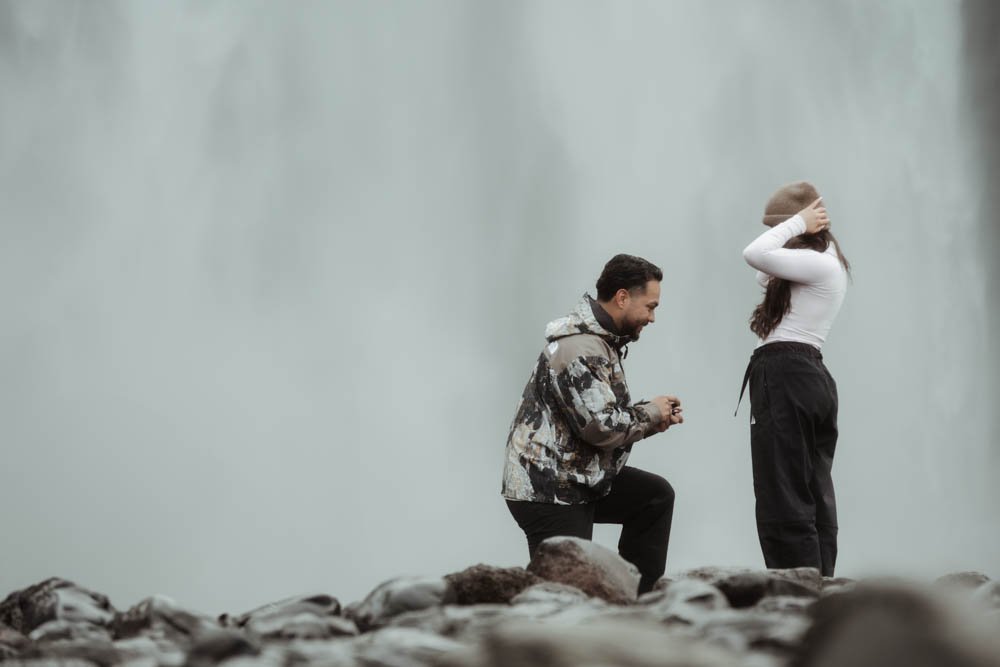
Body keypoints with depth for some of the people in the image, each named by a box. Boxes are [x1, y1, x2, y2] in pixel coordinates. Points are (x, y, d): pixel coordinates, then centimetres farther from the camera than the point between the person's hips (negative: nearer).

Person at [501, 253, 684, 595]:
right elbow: (603, 426, -25)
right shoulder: (581, 347, -20)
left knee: (655, 496, 12)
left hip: (576, 477, 10)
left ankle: (638, 601, 14)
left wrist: (655, 418, 4)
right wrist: (651, 413, -8)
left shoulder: (600, 339, 13)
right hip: (547, 489, -10)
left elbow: (608, 415, 20)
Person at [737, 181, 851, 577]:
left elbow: (754, 254, -23)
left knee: (784, 503, -11)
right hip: (811, 377, 11)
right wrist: (796, 227, 16)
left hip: (785, 378, -11)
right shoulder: (822, 265, 18)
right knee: (814, 501, 8)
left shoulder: (819, 265, -13)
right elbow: (764, 273, 26)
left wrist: (797, 224, -10)